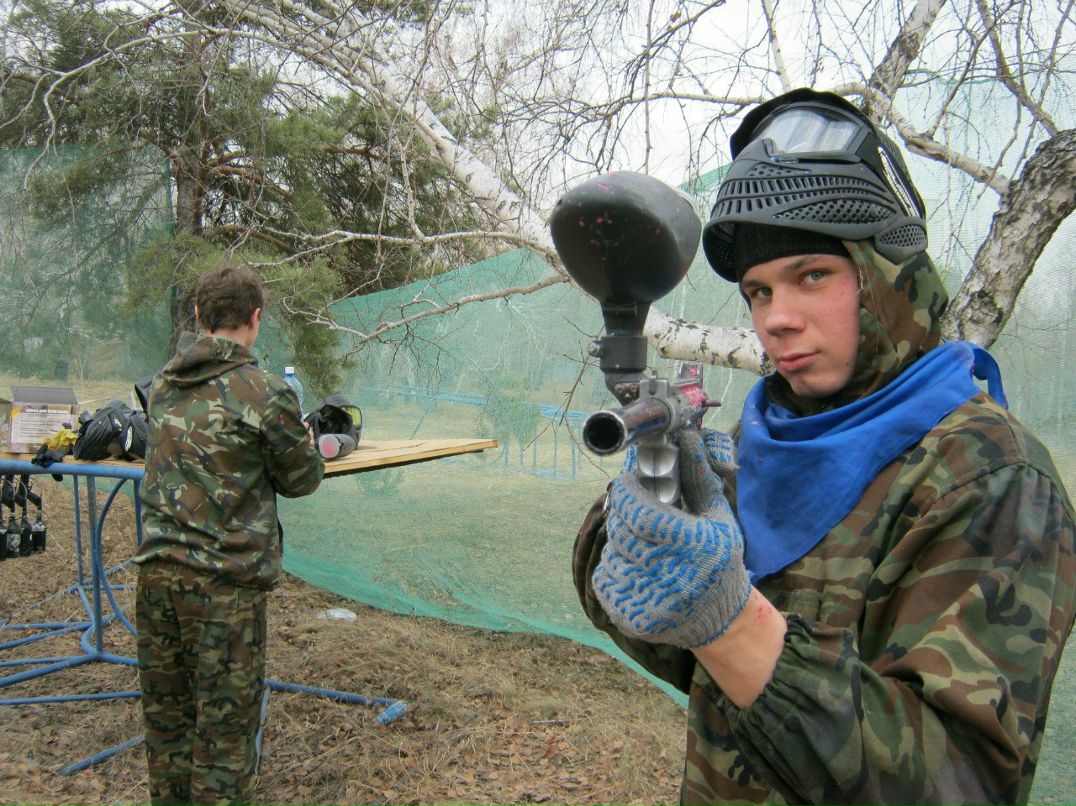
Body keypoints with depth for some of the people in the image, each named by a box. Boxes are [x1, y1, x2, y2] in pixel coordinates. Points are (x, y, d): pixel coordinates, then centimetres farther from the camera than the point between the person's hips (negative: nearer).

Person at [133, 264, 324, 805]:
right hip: (224, 580, -6)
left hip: (157, 567, 6)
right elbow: (302, 481, -4)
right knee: (226, 717, 7)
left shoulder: (162, 385, 5)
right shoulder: (266, 394, -14)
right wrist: (306, 445, 15)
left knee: (165, 706, 20)